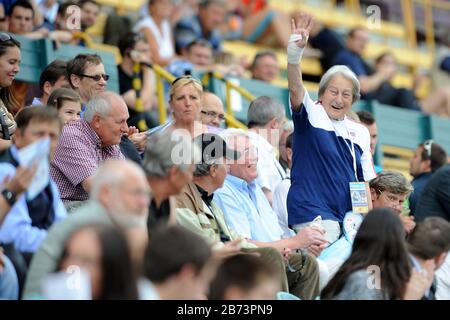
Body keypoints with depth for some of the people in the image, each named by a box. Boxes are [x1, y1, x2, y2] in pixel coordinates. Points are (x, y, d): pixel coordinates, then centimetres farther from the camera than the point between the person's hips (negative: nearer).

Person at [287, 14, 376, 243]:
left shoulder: (360, 133, 15)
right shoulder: (311, 116, 1)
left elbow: (368, 180, 17)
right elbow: (295, 88, -18)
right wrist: (295, 49, -33)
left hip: (350, 218, 5)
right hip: (314, 214, -5)